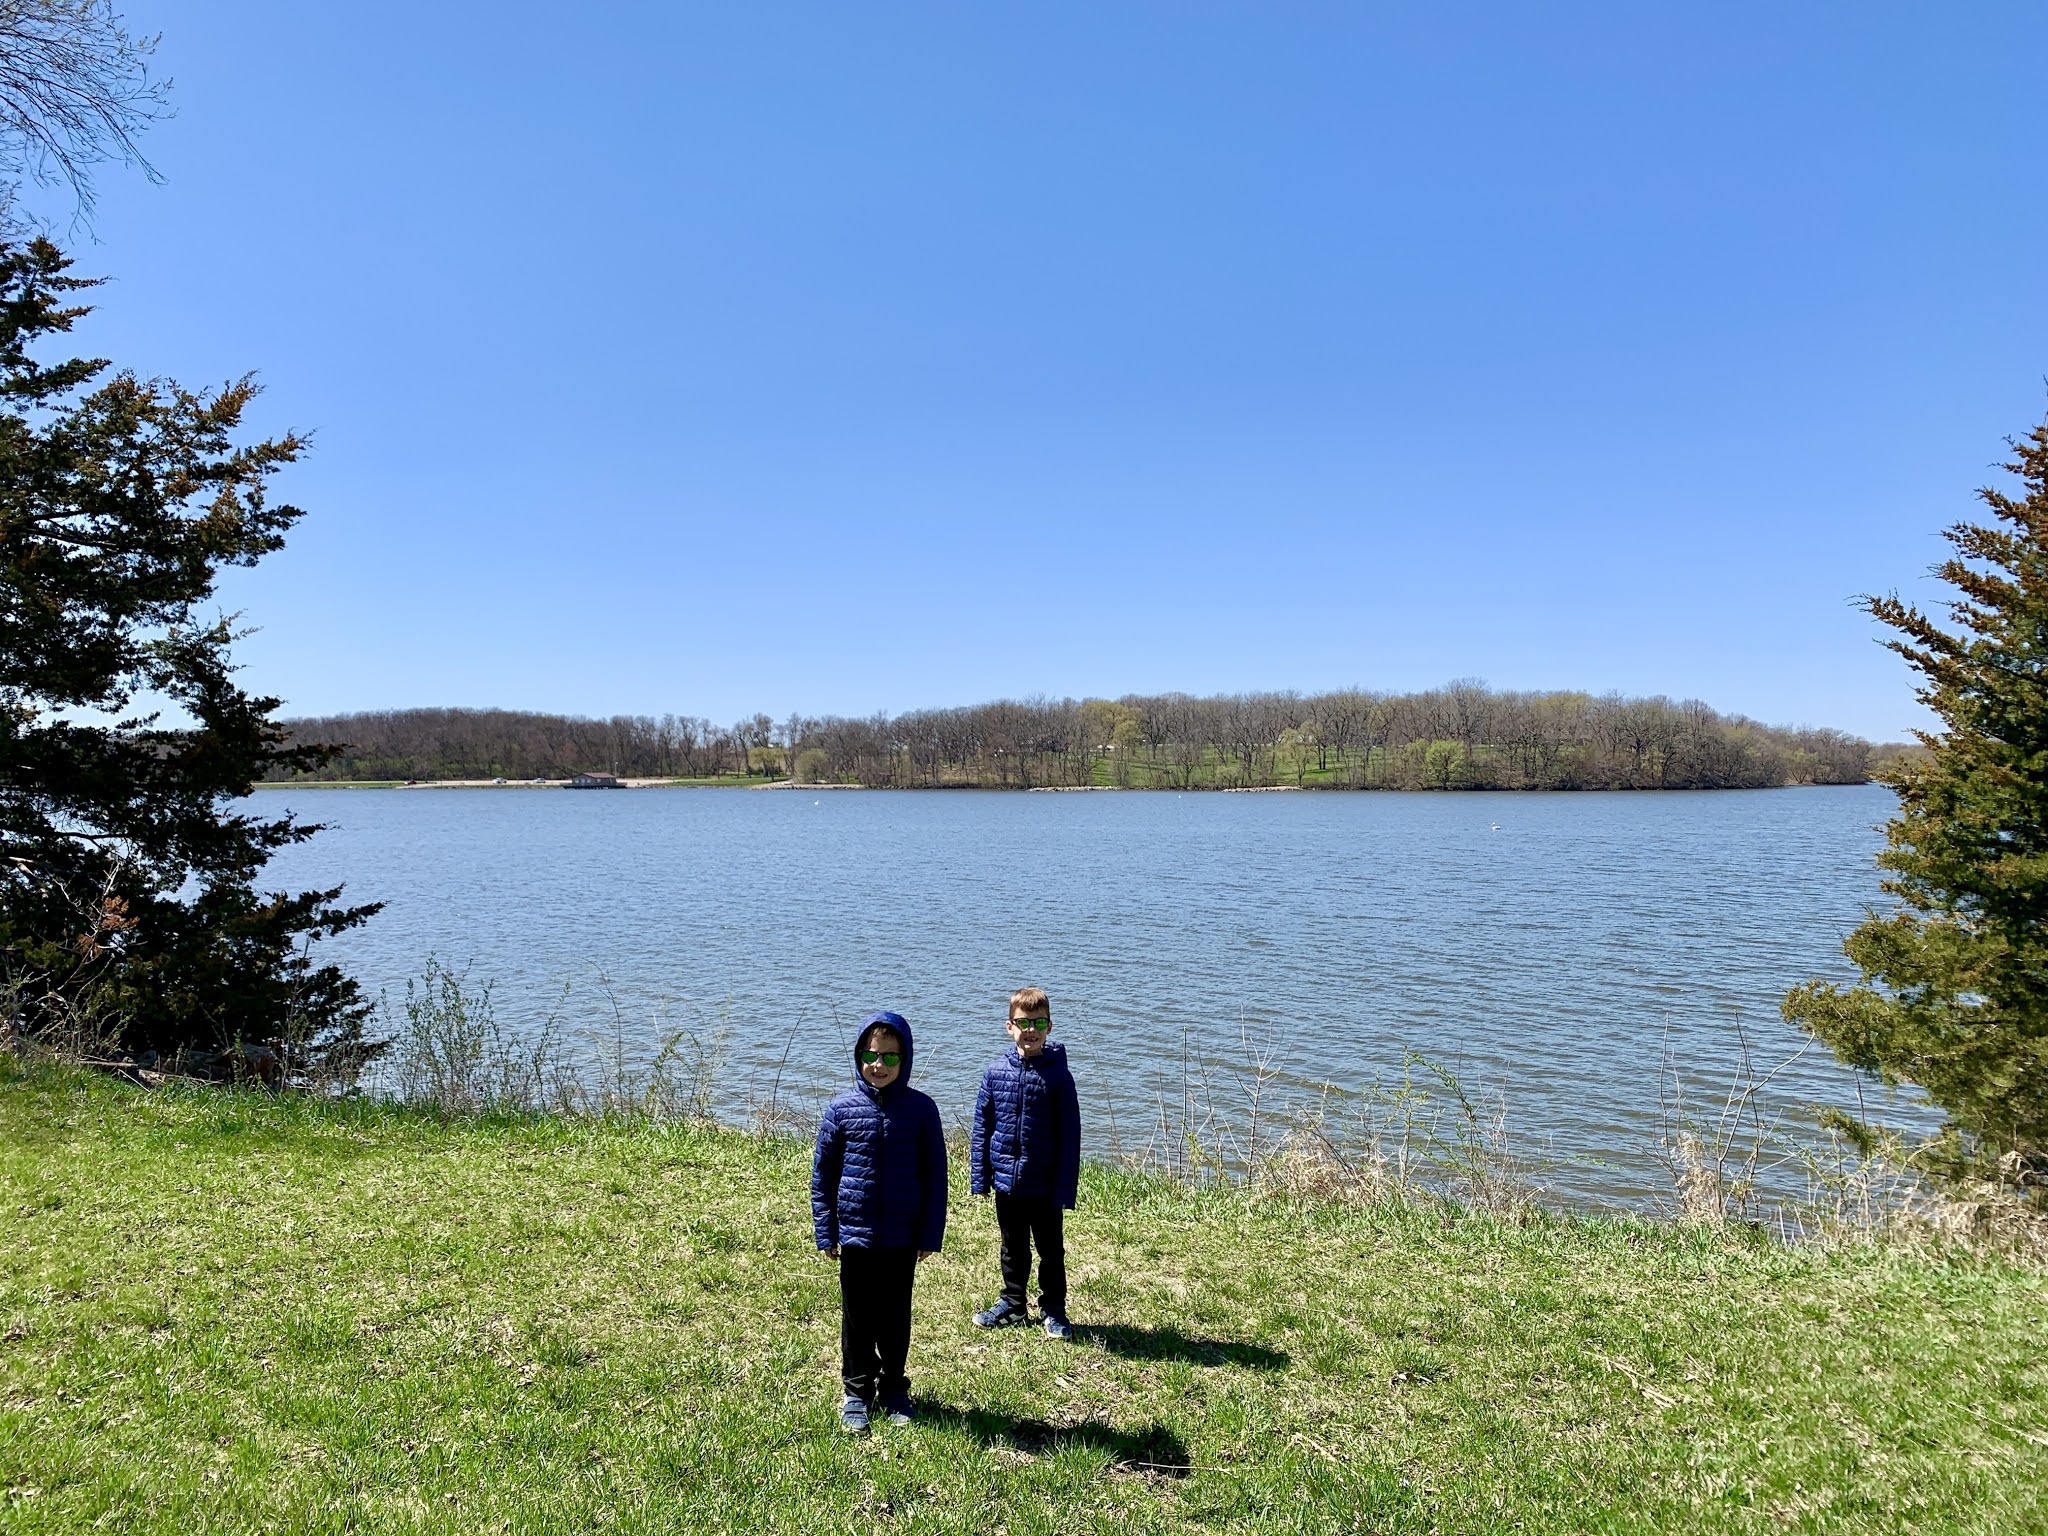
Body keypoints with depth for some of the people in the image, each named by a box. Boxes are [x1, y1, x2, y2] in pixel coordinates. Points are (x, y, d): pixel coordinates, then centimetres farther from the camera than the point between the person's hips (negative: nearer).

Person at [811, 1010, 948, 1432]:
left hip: (903, 1237, 0)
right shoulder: (841, 1108, -5)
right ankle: (857, 1393, 28)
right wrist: (826, 1233, -1)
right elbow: (822, 1174, 2)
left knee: (896, 1316, 13)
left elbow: (935, 1175, -1)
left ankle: (894, 1391, 31)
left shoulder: (921, 1109, -6)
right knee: (858, 1317, 12)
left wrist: (930, 1234, -2)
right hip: (855, 1234, 0)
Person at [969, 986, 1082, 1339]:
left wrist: (1066, 1187, -10)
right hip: (1007, 1180, 3)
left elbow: (1070, 1135, -8)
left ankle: (1053, 1310, 27)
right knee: (1013, 1248, 19)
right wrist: (979, 1177, 2)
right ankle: (1012, 1304, 36)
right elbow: (982, 1126, 4)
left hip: (1045, 1185, -2)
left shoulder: (1057, 1075, -10)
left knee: (1051, 1250, 11)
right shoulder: (996, 1071, -3)